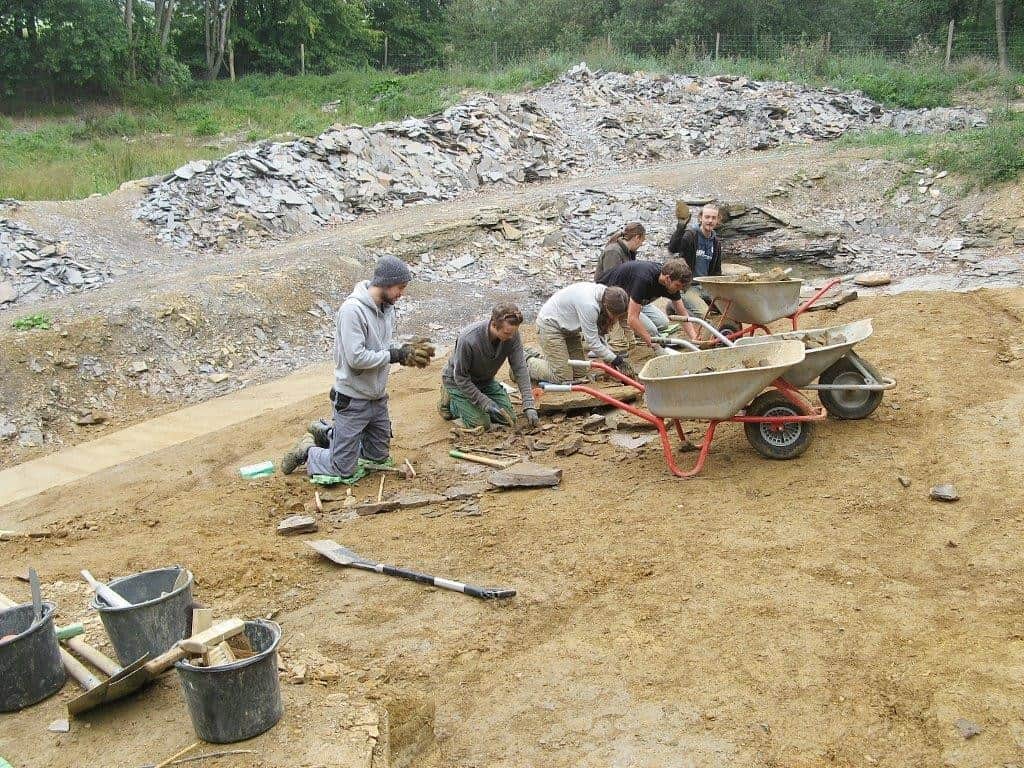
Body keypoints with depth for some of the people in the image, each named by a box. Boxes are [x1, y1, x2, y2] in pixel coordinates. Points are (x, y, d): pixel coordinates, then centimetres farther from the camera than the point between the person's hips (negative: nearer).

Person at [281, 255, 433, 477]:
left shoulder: (387, 308, 3)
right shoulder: (352, 310, -23)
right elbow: (356, 358, -27)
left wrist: (407, 351, -7)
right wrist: (397, 355, -19)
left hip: (378, 398, 8)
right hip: (352, 400, -8)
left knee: (380, 456, 21)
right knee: (344, 469, -2)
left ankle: (326, 434, 33)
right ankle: (307, 451, 24)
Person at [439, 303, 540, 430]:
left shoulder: (512, 334, -24)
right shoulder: (468, 339, -38)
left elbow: (520, 368, -21)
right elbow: (460, 377, -26)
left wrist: (529, 406, -29)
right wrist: (486, 403, -29)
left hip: (486, 381, 5)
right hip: (458, 382, -5)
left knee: (509, 419, -1)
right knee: (481, 424, -15)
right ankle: (450, 401, 10)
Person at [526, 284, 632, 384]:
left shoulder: (606, 294, -10)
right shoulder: (588, 305, -37)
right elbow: (592, 342, -28)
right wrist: (615, 359, -19)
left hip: (569, 326, 9)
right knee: (563, 378, -13)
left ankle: (542, 358, 23)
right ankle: (529, 364, 9)